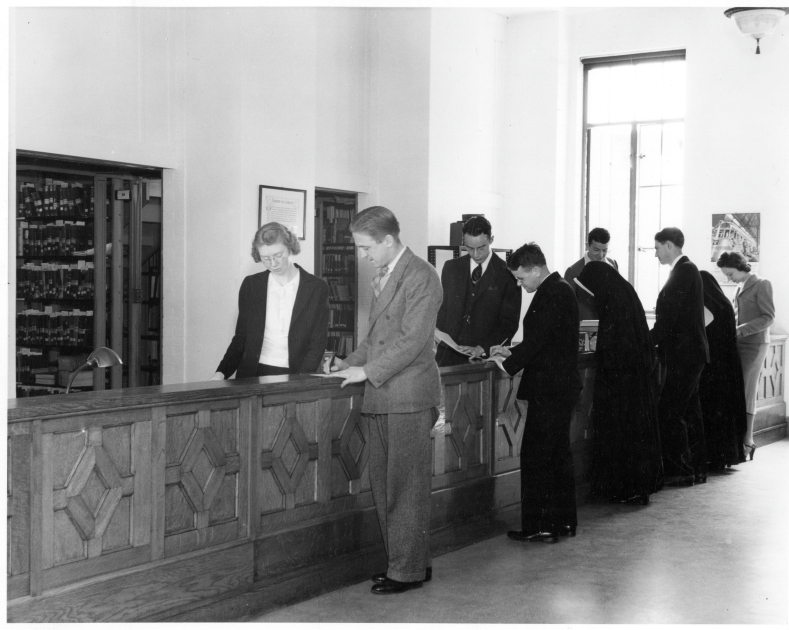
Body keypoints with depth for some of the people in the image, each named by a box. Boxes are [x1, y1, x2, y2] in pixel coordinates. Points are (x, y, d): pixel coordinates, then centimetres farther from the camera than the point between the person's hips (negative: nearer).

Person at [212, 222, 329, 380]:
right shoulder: (250, 285, 9)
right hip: (253, 375, 2)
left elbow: (317, 344, 0)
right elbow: (241, 337, 14)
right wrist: (222, 372, -1)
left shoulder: (317, 288, 1)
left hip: (295, 378, -1)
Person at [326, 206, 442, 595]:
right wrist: (351, 362, 10)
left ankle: (410, 569, 7)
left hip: (408, 396, -9)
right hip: (382, 397, 9)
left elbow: (412, 339, -18)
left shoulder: (421, 277, -12)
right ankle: (401, 561, 23)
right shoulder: (383, 276, 16)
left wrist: (368, 372, -15)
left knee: (407, 486, -2)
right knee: (383, 484, 12)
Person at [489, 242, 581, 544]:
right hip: (560, 387, 10)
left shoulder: (554, 294, -18)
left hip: (550, 390, -10)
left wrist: (508, 364, -9)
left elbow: (537, 339, -21)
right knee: (559, 453, 15)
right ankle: (564, 521, 24)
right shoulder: (558, 290, 14)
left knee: (535, 456, -4)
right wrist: (512, 353, 11)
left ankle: (539, 526, 1)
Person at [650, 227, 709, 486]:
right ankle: (696, 469, 20)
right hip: (690, 352, 10)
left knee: (669, 412, -7)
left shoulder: (684, 271, -14)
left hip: (683, 355, -10)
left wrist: (646, 342, -13)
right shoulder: (687, 269, 15)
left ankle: (680, 472, -2)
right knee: (689, 412, 14)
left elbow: (669, 317, -19)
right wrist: (652, 338, 10)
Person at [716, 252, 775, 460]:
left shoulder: (762, 285, -6)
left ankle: (746, 443, -2)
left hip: (754, 344, -7)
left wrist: (740, 330, -19)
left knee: (745, 393, -7)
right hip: (740, 344, 7)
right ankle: (743, 439, 6)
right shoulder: (741, 288, 17)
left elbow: (768, 317, -12)